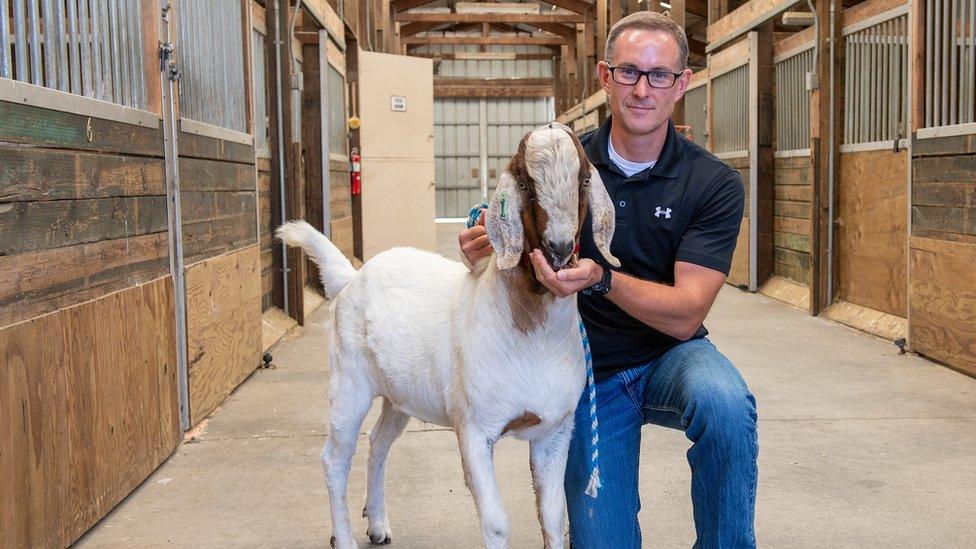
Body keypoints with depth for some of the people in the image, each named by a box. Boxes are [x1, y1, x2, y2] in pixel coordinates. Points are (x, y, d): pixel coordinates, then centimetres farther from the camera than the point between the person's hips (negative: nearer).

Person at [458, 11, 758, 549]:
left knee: (724, 404, -35)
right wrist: (485, 245, -20)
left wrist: (601, 280, -38)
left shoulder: (714, 183, -13)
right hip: (589, 370, 1)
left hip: (669, 356, -1)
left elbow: (685, 314, -20)